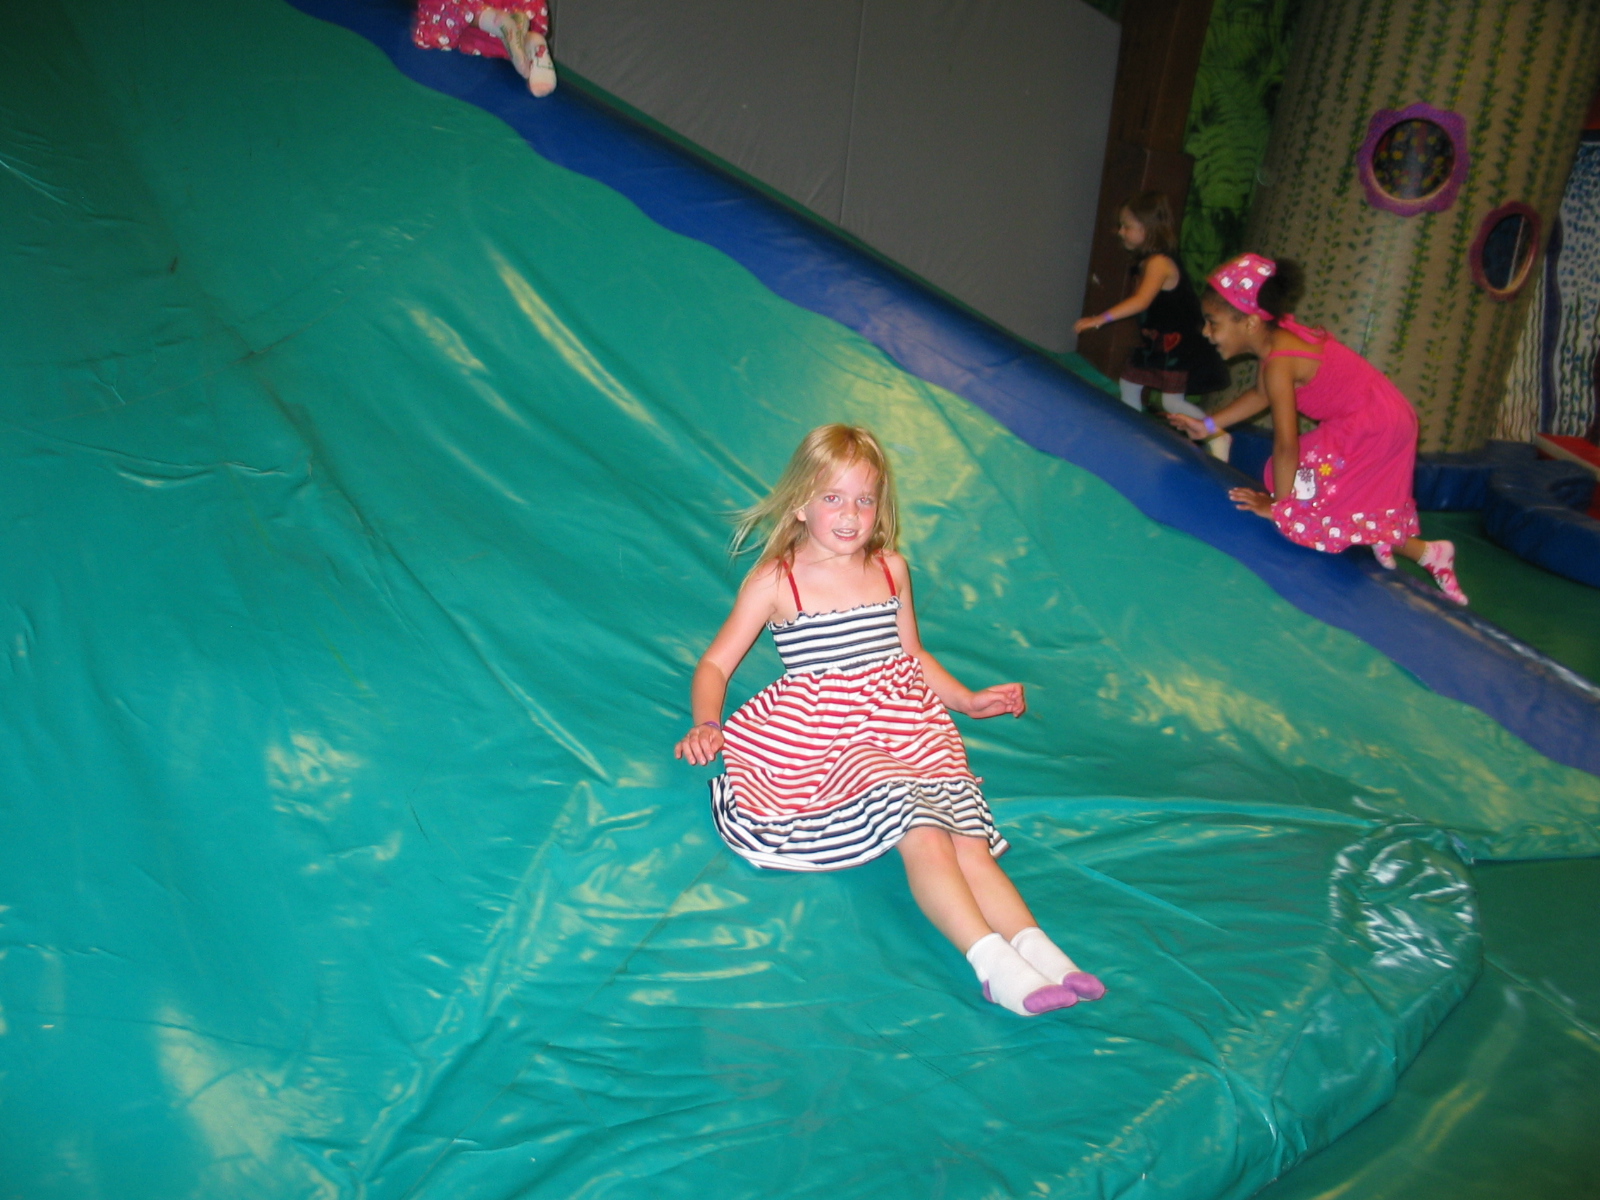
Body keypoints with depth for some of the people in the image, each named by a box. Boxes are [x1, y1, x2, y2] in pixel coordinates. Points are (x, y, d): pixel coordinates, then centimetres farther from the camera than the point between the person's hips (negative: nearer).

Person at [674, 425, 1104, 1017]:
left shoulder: (891, 569, 14)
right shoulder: (775, 580, 2)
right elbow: (715, 664, 4)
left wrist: (966, 699, 22)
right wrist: (706, 725, -13)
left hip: (903, 727, 5)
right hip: (823, 737, -4)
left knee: (969, 839, -19)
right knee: (921, 831, -28)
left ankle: (1036, 947, -30)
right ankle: (989, 959, -36)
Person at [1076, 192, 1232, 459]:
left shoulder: (1159, 263, -25)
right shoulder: (1146, 262, 6)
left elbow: (1141, 301, -39)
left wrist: (1102, 319, -44)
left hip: (1178, 345, -10)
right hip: (1154, 342, 10)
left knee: (1172, 401, -12)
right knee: (1129, 384, 16)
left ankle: (1216, 437, -3)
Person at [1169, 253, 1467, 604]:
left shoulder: (1279, 364, -28)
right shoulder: (1279, 332, 0)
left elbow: (1286, 444, -24)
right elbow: (1261, 395, 17)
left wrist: (1278, 504, -13)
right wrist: (1209, 425, 17)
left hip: (1370, 430, -10)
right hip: (1391, 417, 10)